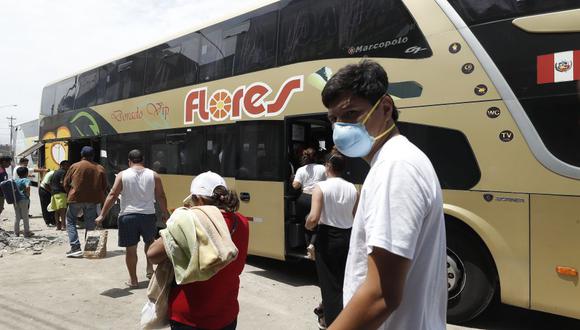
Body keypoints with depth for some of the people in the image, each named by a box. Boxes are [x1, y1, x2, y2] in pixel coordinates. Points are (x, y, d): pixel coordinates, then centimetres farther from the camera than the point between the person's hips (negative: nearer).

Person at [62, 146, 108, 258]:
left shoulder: (74, 166, 0)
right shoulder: (100, 168, 3)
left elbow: (65, 183, 6)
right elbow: (104, 186, 7)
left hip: (76, 199, -2)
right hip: (92, 200, 2)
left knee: (71, 222, 10)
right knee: (90, 224, 10)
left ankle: (75, 247, -2)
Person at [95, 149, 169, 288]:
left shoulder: (122, 175, -1)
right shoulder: (153, 175, 2)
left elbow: (112, 195, -6)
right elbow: (161, 196, 5)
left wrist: (102, 215, -3)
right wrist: (164, 213, 18)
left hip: (128, 215, -1)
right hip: (148, 215, 1)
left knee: (130, 249, 7)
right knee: (150, 241, 26)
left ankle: (133, 280, 16)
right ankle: (150, 269, 22)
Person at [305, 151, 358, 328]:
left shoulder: (321, 187, -14)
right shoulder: (352, 189, 0)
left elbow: (313, 218, -22)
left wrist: (307, 226, -1)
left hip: (328, 237, -4)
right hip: (348, 237, 5)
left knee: (329, 280, 10)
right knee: (344, 279, 19)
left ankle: (333, 321, 20)